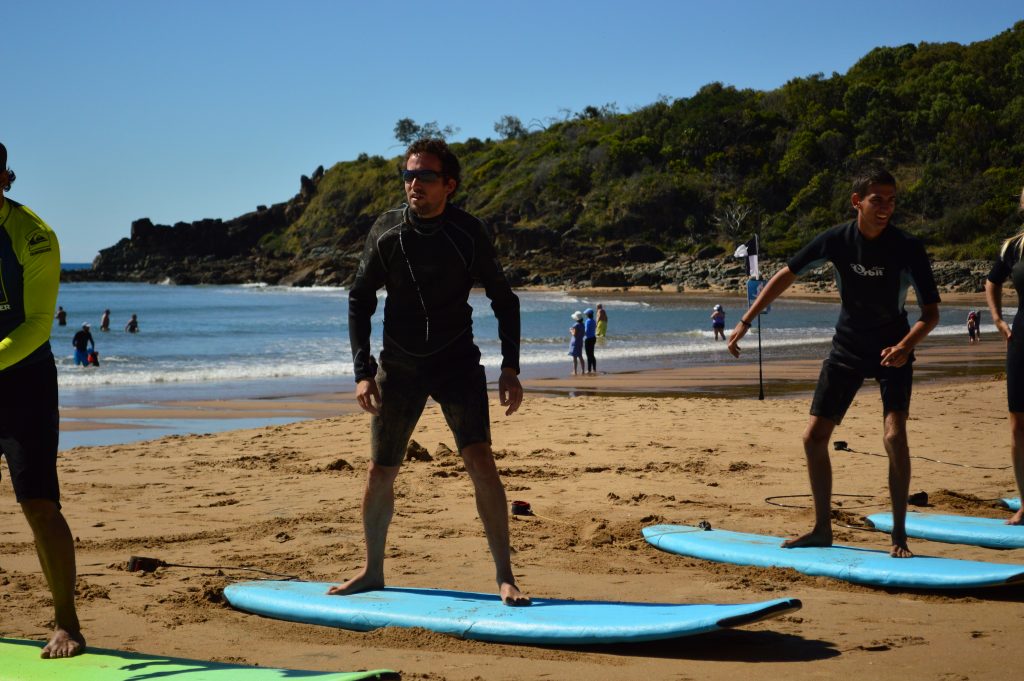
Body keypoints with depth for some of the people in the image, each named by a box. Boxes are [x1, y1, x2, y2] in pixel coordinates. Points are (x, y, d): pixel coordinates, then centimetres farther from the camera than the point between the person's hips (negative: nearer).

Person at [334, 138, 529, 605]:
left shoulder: (469, 233, -8)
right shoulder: (385, 232, -5)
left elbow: (503, 299, 2)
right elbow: (360, 301, 4)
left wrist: (510, 368, -6)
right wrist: (363, 371, -5)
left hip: (457, 361, -2)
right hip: (399, 365, 2)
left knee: (480, 460, -18)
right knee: (380, 474, 7)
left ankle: (505, 578, -11)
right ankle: (372, 571, 28)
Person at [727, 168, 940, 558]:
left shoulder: (907, 248, -19)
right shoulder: (836, 240, -13)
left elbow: (931, 313, -16)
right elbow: (786, 276, -1)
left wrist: (906, 346, -36)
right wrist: (745, 322, -3)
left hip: (893, 350, -3)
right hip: (847, 350, 3)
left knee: (894, 436, -21)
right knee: (814, 437, 0)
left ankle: (899, 535, -7)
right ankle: (822, 530, 16)